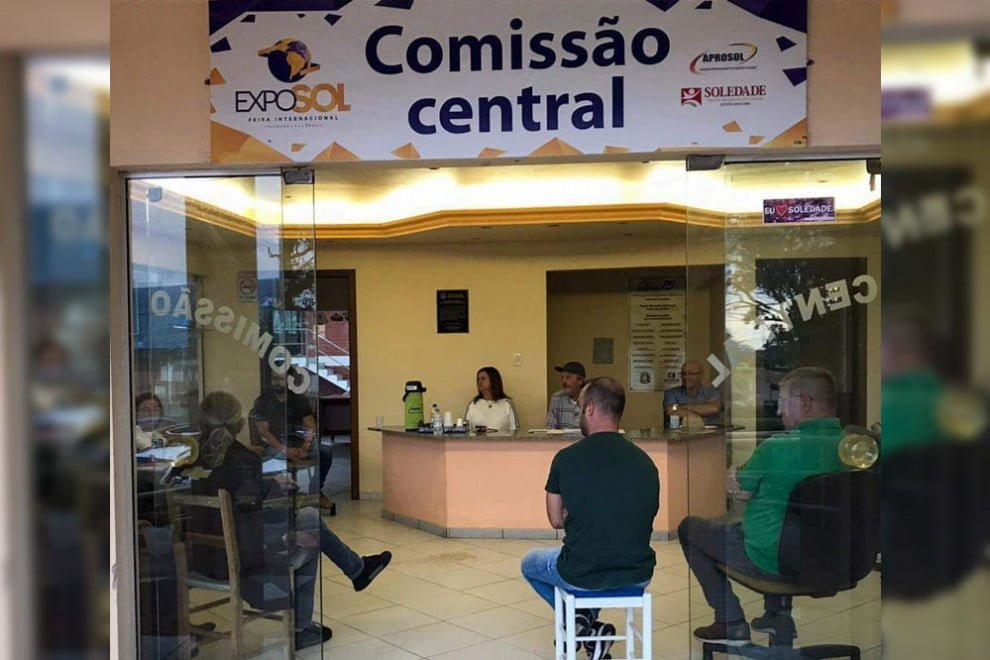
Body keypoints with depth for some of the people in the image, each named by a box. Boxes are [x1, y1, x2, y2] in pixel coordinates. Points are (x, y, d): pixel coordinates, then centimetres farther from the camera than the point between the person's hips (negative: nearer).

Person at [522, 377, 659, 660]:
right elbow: (647, 518, 10)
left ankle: (582, 623, 12)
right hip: (637, 574, 4)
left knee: (530, 564, 30)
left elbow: (557, 520, 0)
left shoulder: (566, 458, -11)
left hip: (583, 576, -3)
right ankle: (588, 621, 32)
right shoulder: (645, 461, -3)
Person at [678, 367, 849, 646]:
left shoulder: (777, 447, -24)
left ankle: (732, 624, 13)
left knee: (688, 527, 13)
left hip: (771, 560, -7)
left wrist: (735, 475, 12)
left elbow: (741, 490, -8)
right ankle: (776, 614, 39)